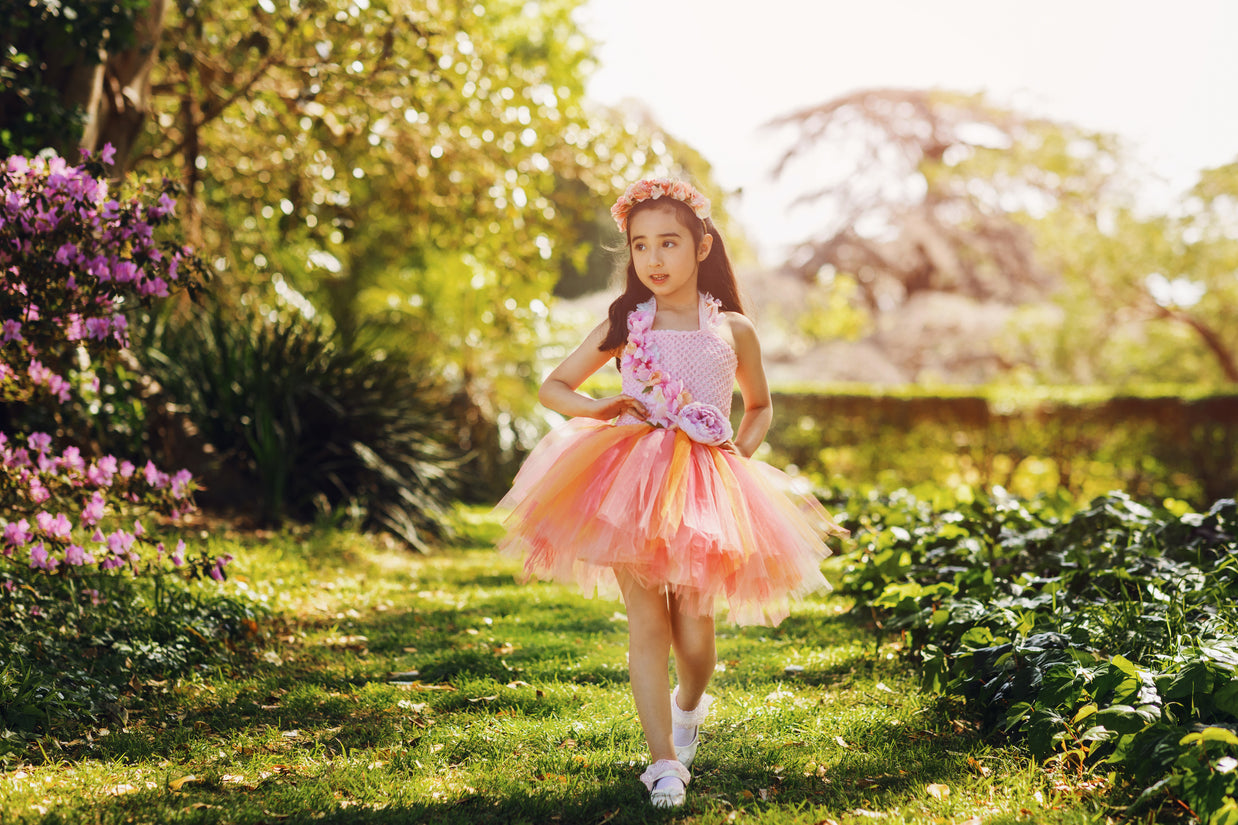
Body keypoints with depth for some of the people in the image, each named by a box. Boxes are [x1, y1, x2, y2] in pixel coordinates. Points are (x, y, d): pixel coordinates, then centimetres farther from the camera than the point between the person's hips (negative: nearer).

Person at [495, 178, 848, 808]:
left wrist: (743, 447, 6)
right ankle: (663, 761, 0)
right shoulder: (624, 324, 7)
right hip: (632, 481, 0)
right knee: (646, 622, -5)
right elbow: (553, 388, 14)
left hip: (705, 486, 1)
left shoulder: (733, 329, 9)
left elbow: (760, 406, 25)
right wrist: (598, 410, -5)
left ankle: (688, 705, 35)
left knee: (694, 625, 1)